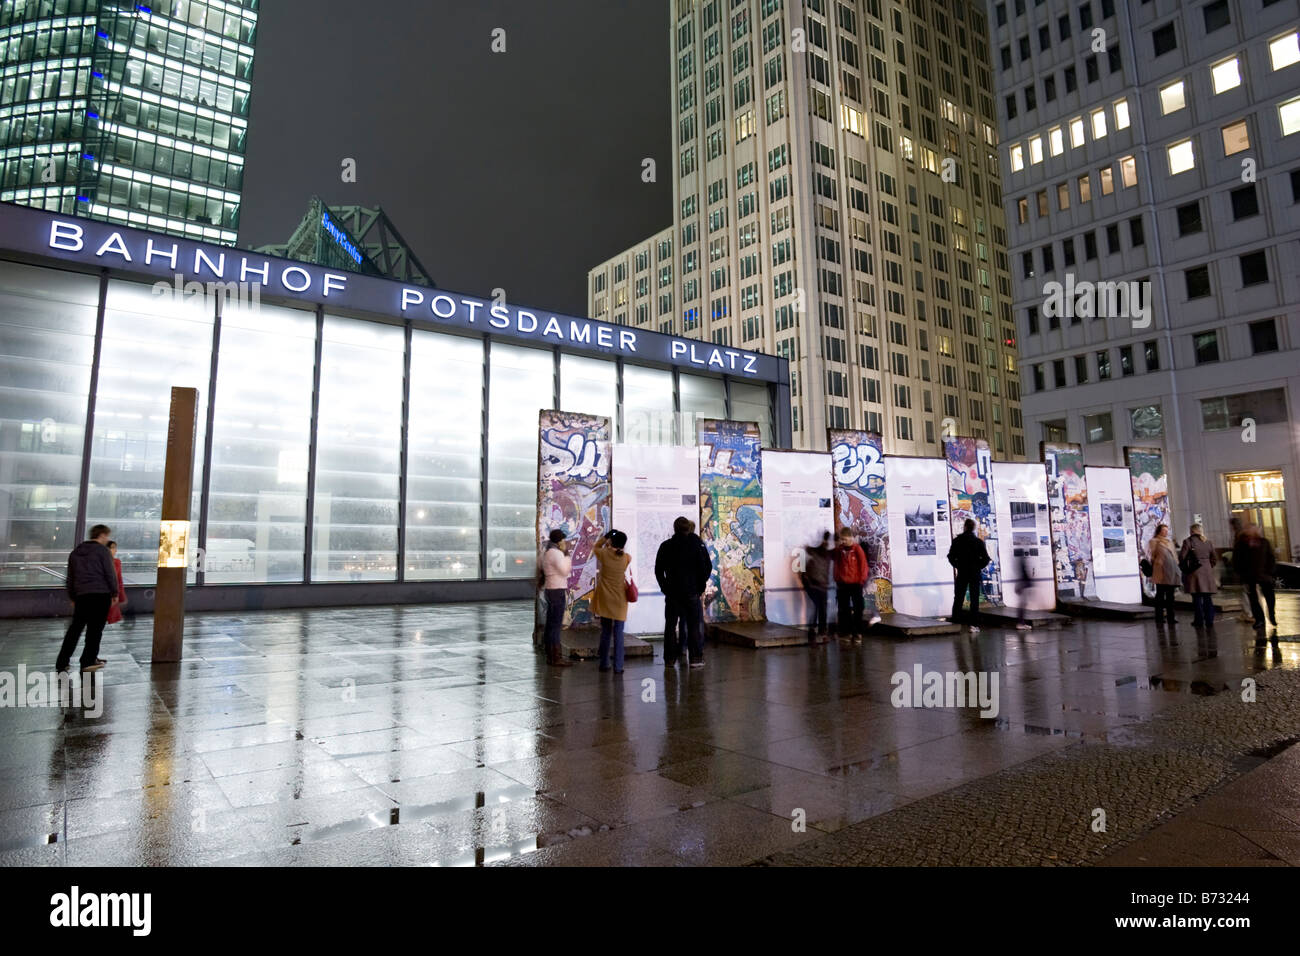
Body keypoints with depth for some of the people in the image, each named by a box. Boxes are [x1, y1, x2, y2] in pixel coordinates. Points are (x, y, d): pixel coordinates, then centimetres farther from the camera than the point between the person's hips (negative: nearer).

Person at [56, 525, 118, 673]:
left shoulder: (75, 552, 17)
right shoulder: (102, 550, -4)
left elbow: (70, 577, 21)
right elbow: (110, 574, -7)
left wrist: (72, 597, 26)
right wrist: (114, 593, 2)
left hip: (81, 595, 6)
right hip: (101, 594, -6)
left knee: (75, 628, 12)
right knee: (95, 628, -1)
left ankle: (62, 662, 11)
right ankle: (88, 661, -1)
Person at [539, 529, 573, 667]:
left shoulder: (547, 552, 14)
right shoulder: (556, 553, -16)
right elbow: (565, 570, -17)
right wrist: (566, 553, -11)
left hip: (550, 590, 10)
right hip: (558, 591, -10)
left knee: (551, 624, 12)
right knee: (556, 625, -6)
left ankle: (550, 655, 18)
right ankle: (556, 657, -3)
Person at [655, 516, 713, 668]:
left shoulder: (666, 546, 1)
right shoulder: (698, 544, -4)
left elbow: (658, 570, 3)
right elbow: (707, 567, -5)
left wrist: (665, 587, 9)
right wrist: (701, 585, 6)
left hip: (672, 592, 1)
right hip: (692, 592, -1)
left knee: (670, 625, 8)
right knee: (694, 625, 5)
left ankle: (669, 659, 10)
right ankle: (695, 658, 3)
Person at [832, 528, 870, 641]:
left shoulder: (857, 549, -9)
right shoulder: (839, 550, 3)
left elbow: (863, 564, -7)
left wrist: (862, 579, -6)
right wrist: (837, 579, 7)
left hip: (856, 584, -4)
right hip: (843, 584, 4)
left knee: (858, 609, 4)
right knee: (844, 609, 8)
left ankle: (858, 632, 10)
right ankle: (847, 632, 16)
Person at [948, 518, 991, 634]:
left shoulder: (957, 541, -4)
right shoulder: (979, 541, -6)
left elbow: (951, 556, -4)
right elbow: (986, 558, -8)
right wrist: (979, 566, 7)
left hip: (962, 573, 1)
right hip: (975, 573, -1)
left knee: (958, 598, 10)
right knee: (974, 599, 2)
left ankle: (955, 621, 11)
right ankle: (974, 625, -2)